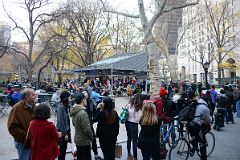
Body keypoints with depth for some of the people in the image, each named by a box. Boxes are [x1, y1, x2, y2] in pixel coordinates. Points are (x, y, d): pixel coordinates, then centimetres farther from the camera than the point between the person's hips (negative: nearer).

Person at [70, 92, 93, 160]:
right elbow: (87, 129, -24)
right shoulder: (83, 113, -27)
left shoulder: (74, 111, 0)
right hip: (84, 141, -8)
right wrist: (92, 137, -8)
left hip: (77, 139, 9)